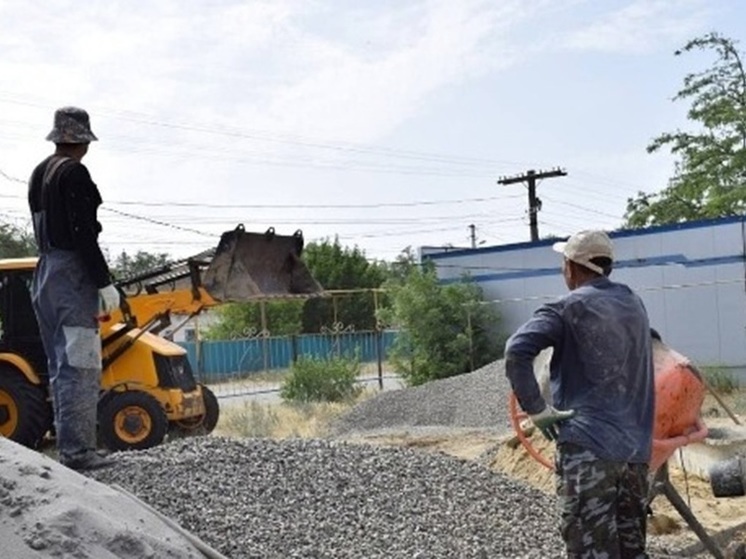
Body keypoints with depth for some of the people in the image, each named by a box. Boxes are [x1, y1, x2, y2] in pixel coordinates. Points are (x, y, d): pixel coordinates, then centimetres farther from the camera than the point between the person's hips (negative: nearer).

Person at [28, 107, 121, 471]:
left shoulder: (38, 174, 16)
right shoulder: (74, 173, -10)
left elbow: (44, 229, 16)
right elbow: (83, 233, -17)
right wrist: (104, 283, -16)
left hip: (45, 273, 9)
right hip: (73, 274, -9)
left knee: (61, 365, 11)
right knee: (80, 366, -8)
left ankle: (69, 446, 16)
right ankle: (77, 451, -8)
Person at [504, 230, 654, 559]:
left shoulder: (569, 307, -5)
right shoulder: (633, 303, 17)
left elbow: (516, 352, -19)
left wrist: (536, 409, -12)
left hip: (587, 446, -7)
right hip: (636, 446, 7)